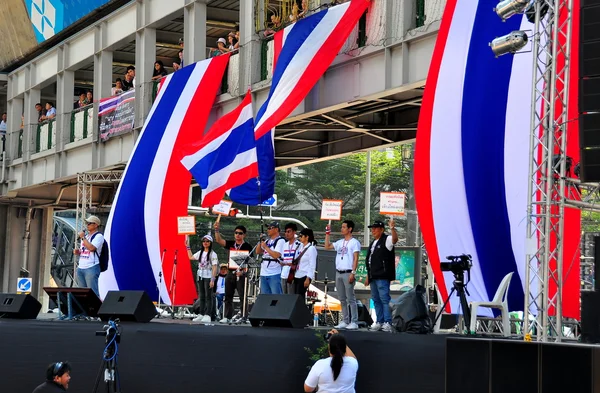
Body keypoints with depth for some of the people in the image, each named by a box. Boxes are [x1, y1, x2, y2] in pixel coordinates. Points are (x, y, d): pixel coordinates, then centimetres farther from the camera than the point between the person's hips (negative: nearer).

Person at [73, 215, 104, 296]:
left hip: (91, 268, -8)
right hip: (80, 268, 8)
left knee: (93, 292, -14)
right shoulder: (86, 236, 21)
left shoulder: (98, 236, -4)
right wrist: (77, 252, 6)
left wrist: (83, 237, -11)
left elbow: (91, 248, -18)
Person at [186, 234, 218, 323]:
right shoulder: (200, 253, 13)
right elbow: (191, 257, 27)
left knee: (208, 296, -6)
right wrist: (188, 246, 24)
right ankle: (201, 315, 12)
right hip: (200, 277, 7)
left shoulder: (212, 254, -8)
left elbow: (214, 267, -13)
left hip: (208, 277, -7)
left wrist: (212, 280, -19)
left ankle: (207, 315, -8)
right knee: (201, 296, 9)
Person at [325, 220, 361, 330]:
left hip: (348, 273, -7)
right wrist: (327, 234, 15)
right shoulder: (340, 242, 16)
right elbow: (327, 246, 19)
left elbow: (355, 259, -10)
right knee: (342, 299, 9)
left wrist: (353, 273, -18)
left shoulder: (354, 242, -4)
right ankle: (345, 321, 14)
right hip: (338, 273, 7)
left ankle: (354, 322, -8)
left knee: (351, 299, -8)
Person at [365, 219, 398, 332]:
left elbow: (395, 239, -28)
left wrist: (392, 228, -45)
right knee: (376, 300, 10)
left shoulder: (386, 240, -3)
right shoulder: (373, 243, 23)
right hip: (373, 276, 9)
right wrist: (368, 276, 24)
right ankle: (379, 322, 14)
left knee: (384, 298, -13)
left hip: (382, 277, -9)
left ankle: (387, 322, -15)